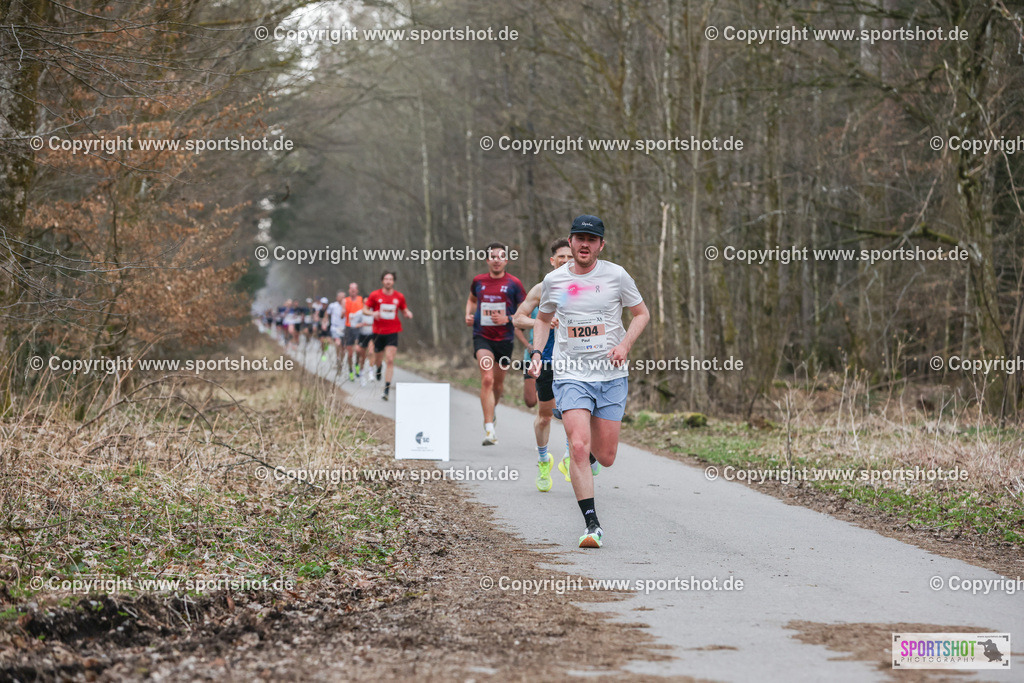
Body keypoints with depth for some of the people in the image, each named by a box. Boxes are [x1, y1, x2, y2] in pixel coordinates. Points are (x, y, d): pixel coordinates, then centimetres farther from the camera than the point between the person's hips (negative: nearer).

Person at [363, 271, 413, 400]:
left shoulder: (399, 296, 3)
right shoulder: (375, 295, -1)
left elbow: (404, 310, 15)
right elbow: (364, 310, 2)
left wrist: (408, 313, -8)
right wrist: (373, 313, -19)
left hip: (392, 332, 0)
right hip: (378, 331, 0)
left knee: (390, 360, -13)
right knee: (378, 359, 11)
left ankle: (386, 390, -10)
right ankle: (378, 369, 52)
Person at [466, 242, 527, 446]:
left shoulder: (514, 284, -4)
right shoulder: (478, 281, 3)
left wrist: (508, 319, -14)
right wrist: (469, 314, 5)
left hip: (505, 338, 1)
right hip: (482, 336, -1)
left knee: (498, 384, 13)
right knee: (487, 379, -19)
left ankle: (492, 409, 47)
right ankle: (489, 429, -22)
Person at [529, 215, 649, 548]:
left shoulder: (616, 275, -1)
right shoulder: (553, 280, 3)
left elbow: (641, 313, 10)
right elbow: (543, 319, 20)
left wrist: (625, 345, -7)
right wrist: (536, 352, 4)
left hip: (612, 375, 1)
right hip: (571, 376, 0)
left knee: (605, 457, 3)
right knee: (579, 447, -18)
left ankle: (587, 455, 41)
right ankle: (592, 524, -13)